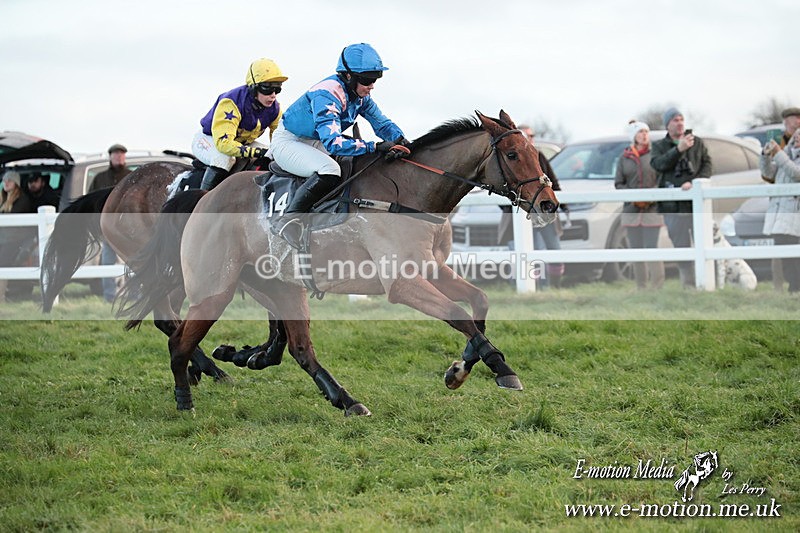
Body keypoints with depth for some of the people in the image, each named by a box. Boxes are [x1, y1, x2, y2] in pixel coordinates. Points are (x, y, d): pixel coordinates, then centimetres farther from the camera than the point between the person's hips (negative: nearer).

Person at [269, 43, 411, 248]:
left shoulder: (360, 96, -4)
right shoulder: (327, 95, -31)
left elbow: (382, 123, 2)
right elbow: (332, 142, -40)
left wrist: (400, 140, -22)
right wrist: (376, 147, -46)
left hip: (316, 144, 10)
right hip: (288, 142, -10)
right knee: (329, 170, -35)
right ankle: (288, 220, -33)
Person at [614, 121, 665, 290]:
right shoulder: (624, 158, 8)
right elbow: (618, 183, 7)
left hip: (652, 209, -3)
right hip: (631, 209, 3)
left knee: (652, 249, -9)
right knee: (636, 251, 5)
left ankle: (658, 287, -7)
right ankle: (641, 288, 11)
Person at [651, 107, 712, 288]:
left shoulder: (697, 142, 11)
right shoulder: (659, 146, 10)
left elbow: (707, 164, 2)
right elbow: (657, 164, -9)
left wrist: (694, 182, -14)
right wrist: (678, 149, -18)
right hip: (673, 205, 0)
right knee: (680, 246, 3)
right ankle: (688, 285, 10)